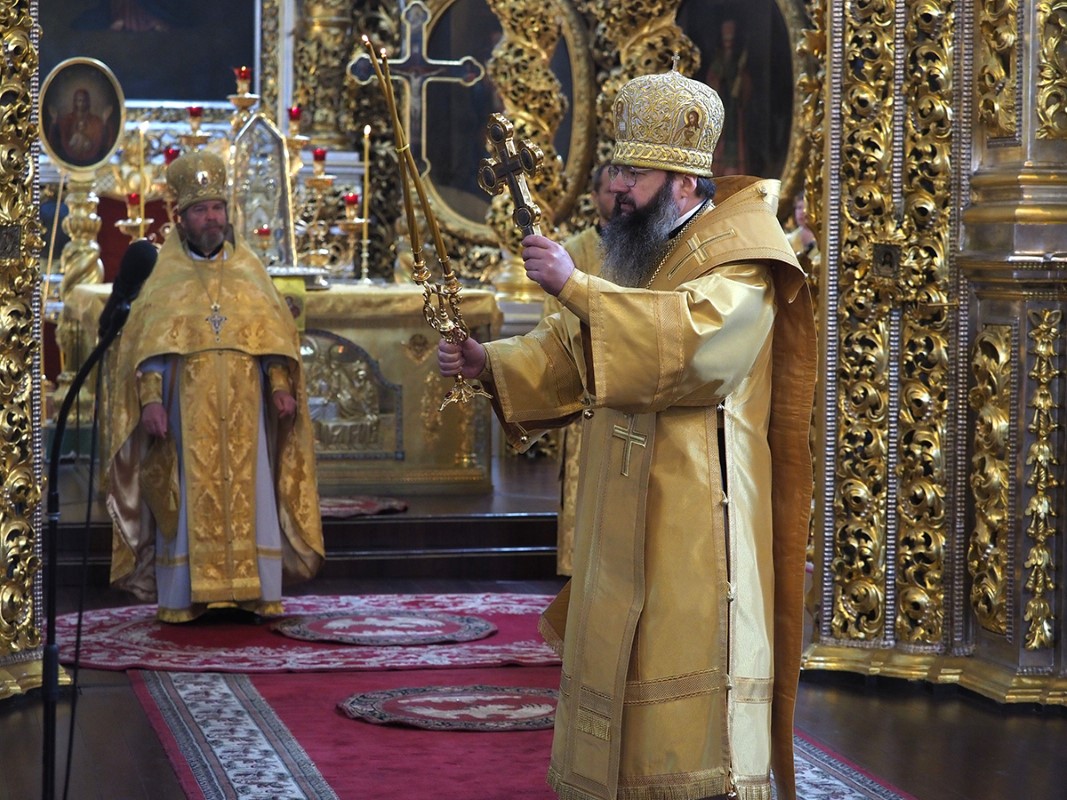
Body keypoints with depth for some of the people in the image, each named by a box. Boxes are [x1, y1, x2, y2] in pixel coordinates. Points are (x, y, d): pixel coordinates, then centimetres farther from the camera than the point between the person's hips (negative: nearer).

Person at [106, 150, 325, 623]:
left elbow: (275, 332, 8)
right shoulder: (165, 275, 5)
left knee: (249, 494, 0)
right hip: (186, 407, -2)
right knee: (188, 499, -3)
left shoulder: (247, 267, 11)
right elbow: (146, 344, -2)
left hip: (243, 407, 2)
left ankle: (256, 592, 3)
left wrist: (281, 387, -5)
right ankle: (182, 597, -1)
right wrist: (151, 400, -14)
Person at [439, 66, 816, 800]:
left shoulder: (740, 262, -11)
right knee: (625, 687, 10)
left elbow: (691, 335, -31)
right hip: (624, 523, 8)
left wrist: (575, 286, -31)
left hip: (695, 525, -8)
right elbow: (572, 354, 17)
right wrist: (491, 364, 1)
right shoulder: (641, 256, 16)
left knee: (691, 701, -9)